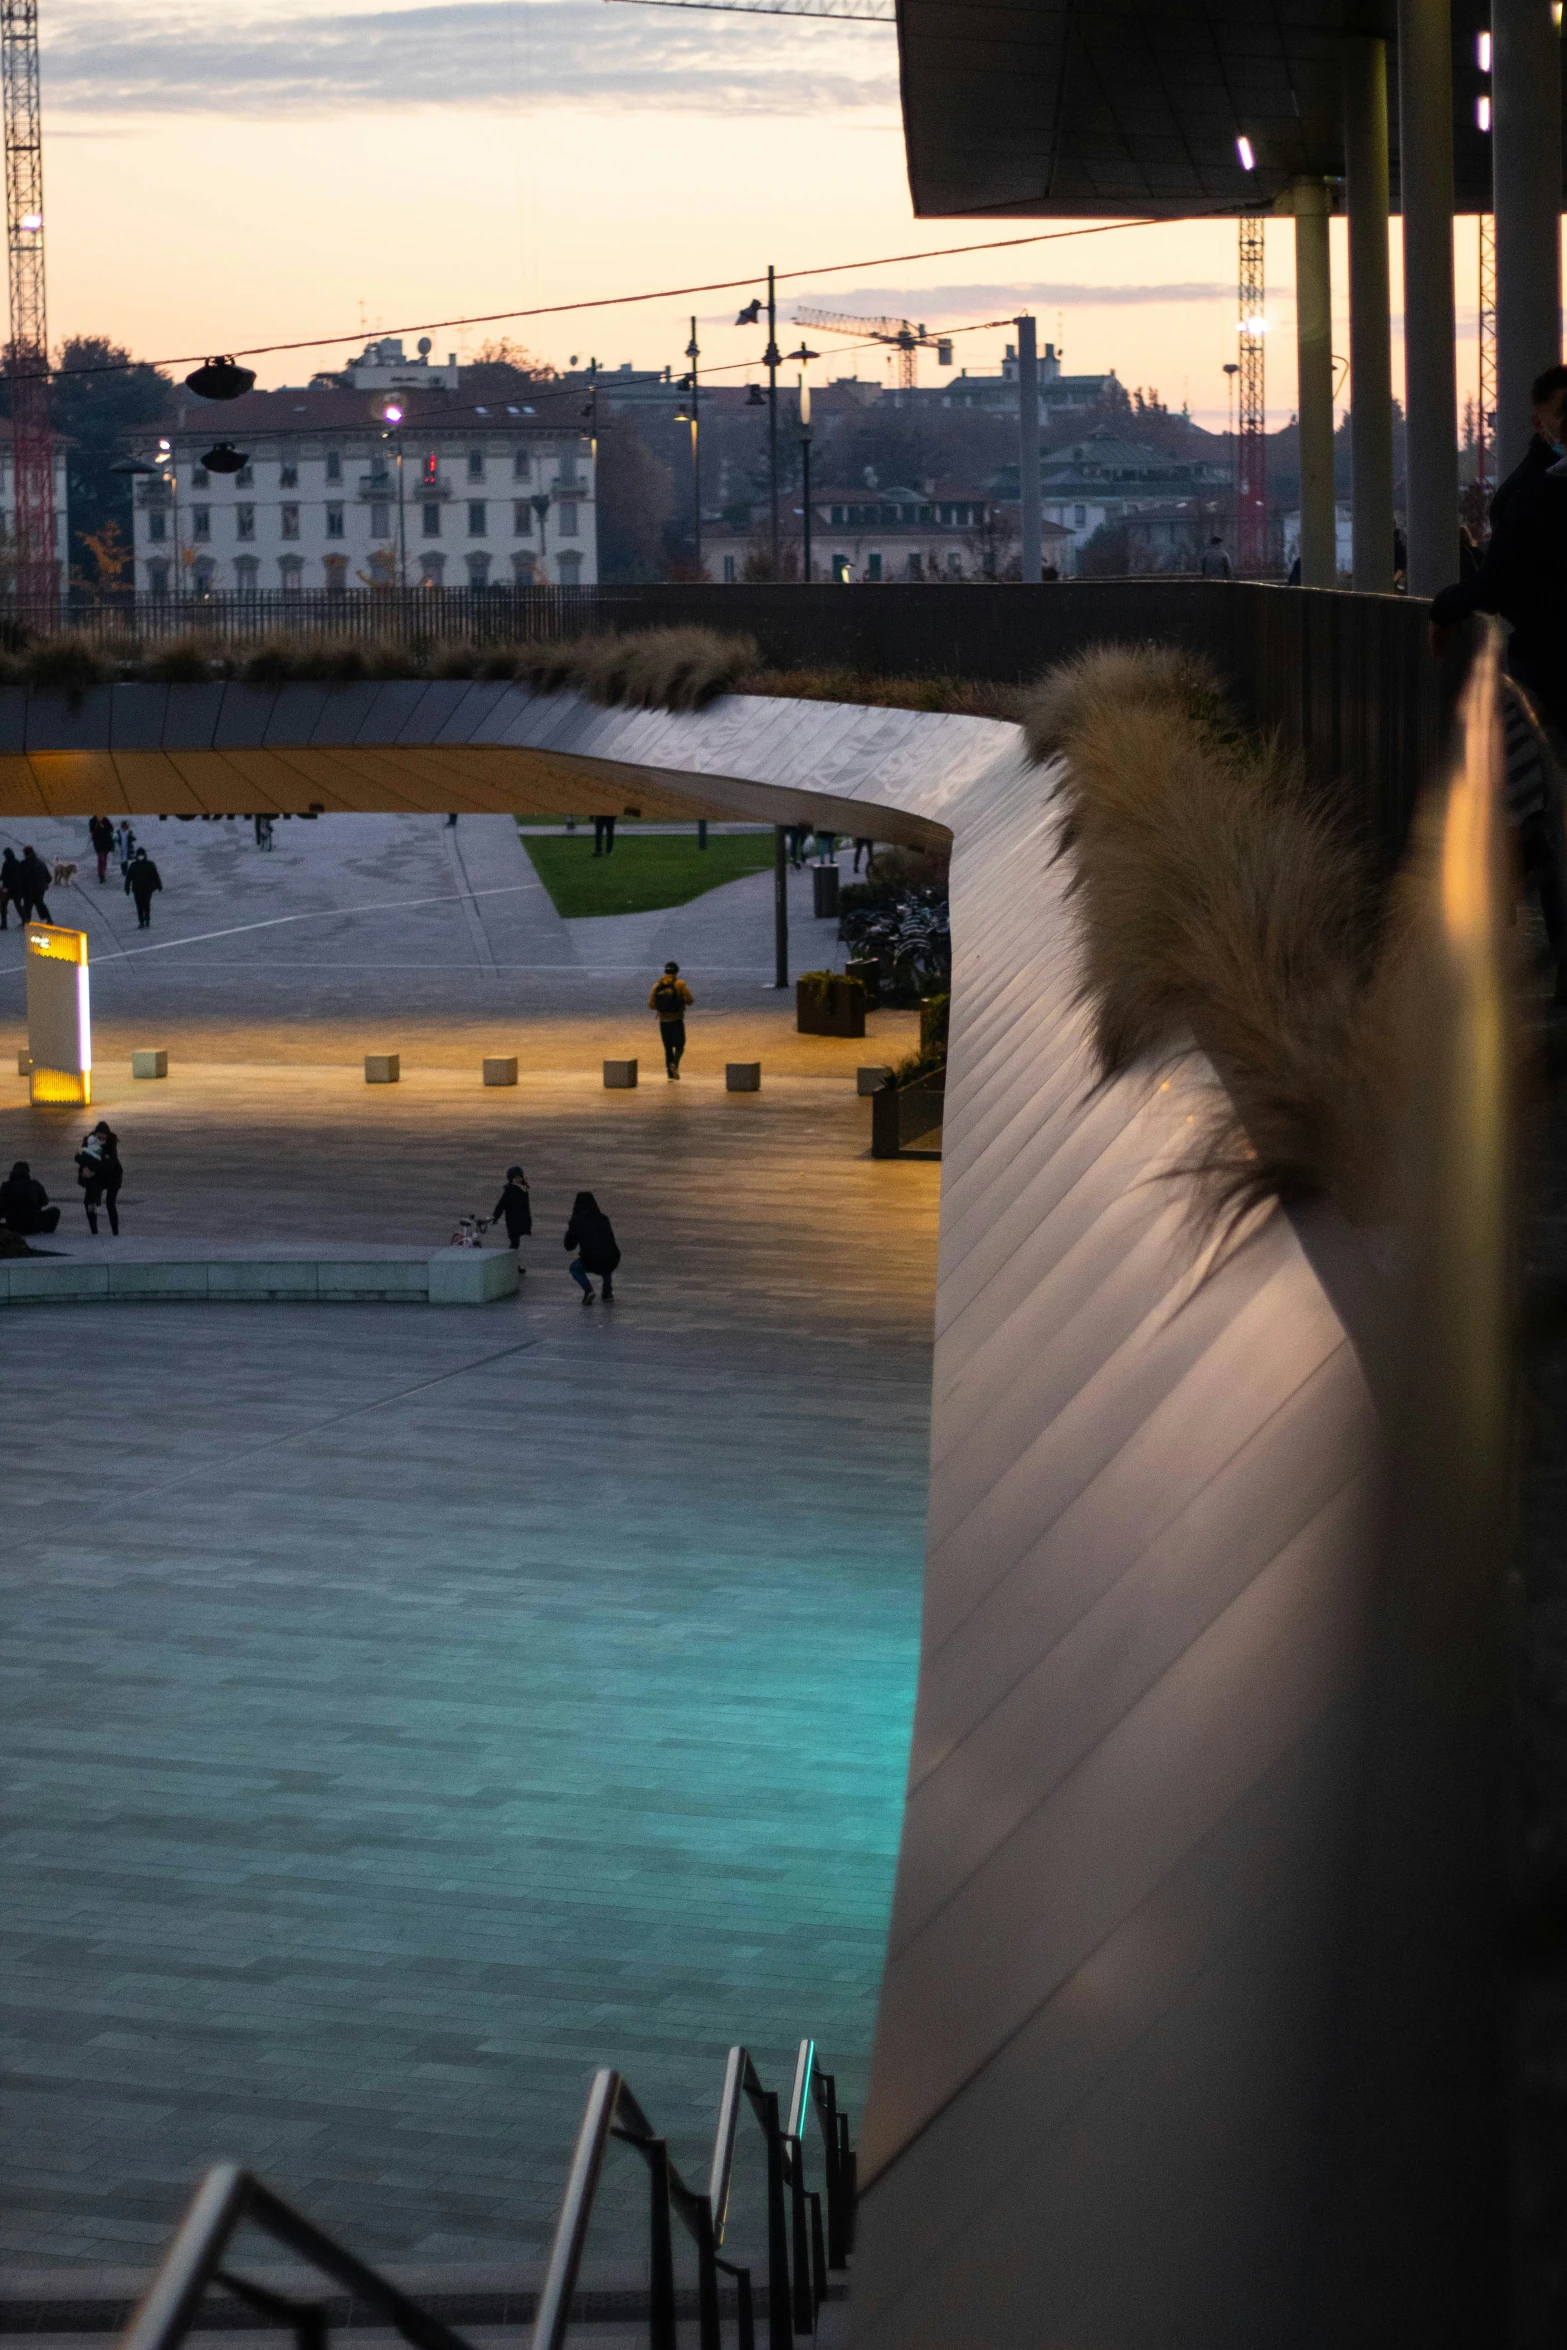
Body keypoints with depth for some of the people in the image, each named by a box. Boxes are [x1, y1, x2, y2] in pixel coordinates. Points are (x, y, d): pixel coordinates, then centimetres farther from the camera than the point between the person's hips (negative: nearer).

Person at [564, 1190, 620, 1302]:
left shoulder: (577, 1221, 4)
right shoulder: (603, 1219, 14)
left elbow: (569, 1246, 13)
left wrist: (568, 1233, 33)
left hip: (591, 1262, -4)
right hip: (612, 1261, 4)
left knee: (574, 1268, 28)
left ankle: (588, 1290, 5)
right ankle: (608, 1294, 25)